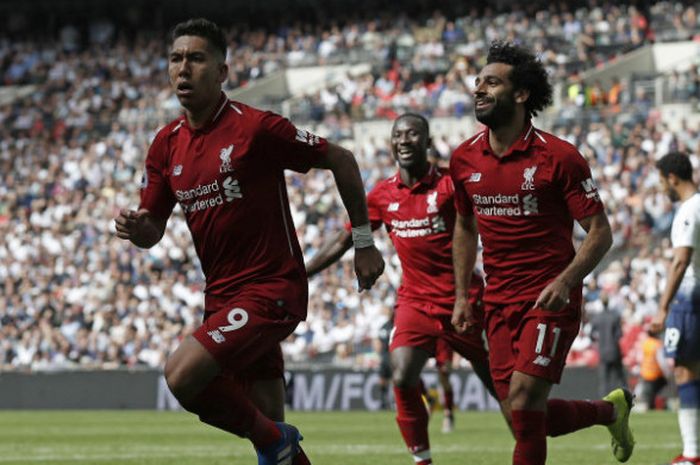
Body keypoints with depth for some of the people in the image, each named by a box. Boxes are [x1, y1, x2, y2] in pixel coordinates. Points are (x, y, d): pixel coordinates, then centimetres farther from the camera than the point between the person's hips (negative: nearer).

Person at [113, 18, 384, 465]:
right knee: (270, 428, 7)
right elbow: (153, 228, 12)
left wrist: (364, 243, 1)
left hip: (271, 289, -7)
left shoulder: (256, 127, -12)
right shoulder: (167, 144, 6)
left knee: (183, 374, -24)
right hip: (222, 295, 7)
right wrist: (137, 228, -13)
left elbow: (341, 160, -3)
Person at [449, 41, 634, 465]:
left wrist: (565, 281, -23)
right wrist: (462, 296, 13)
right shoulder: (464, 160, 5)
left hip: (549, 302, -6)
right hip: (499, 303, 6)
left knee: (524, 405, -16)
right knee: (520, 414, 4)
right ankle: (611, 409, 30)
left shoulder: (558, 157, -11)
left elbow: (600, 232, -8)